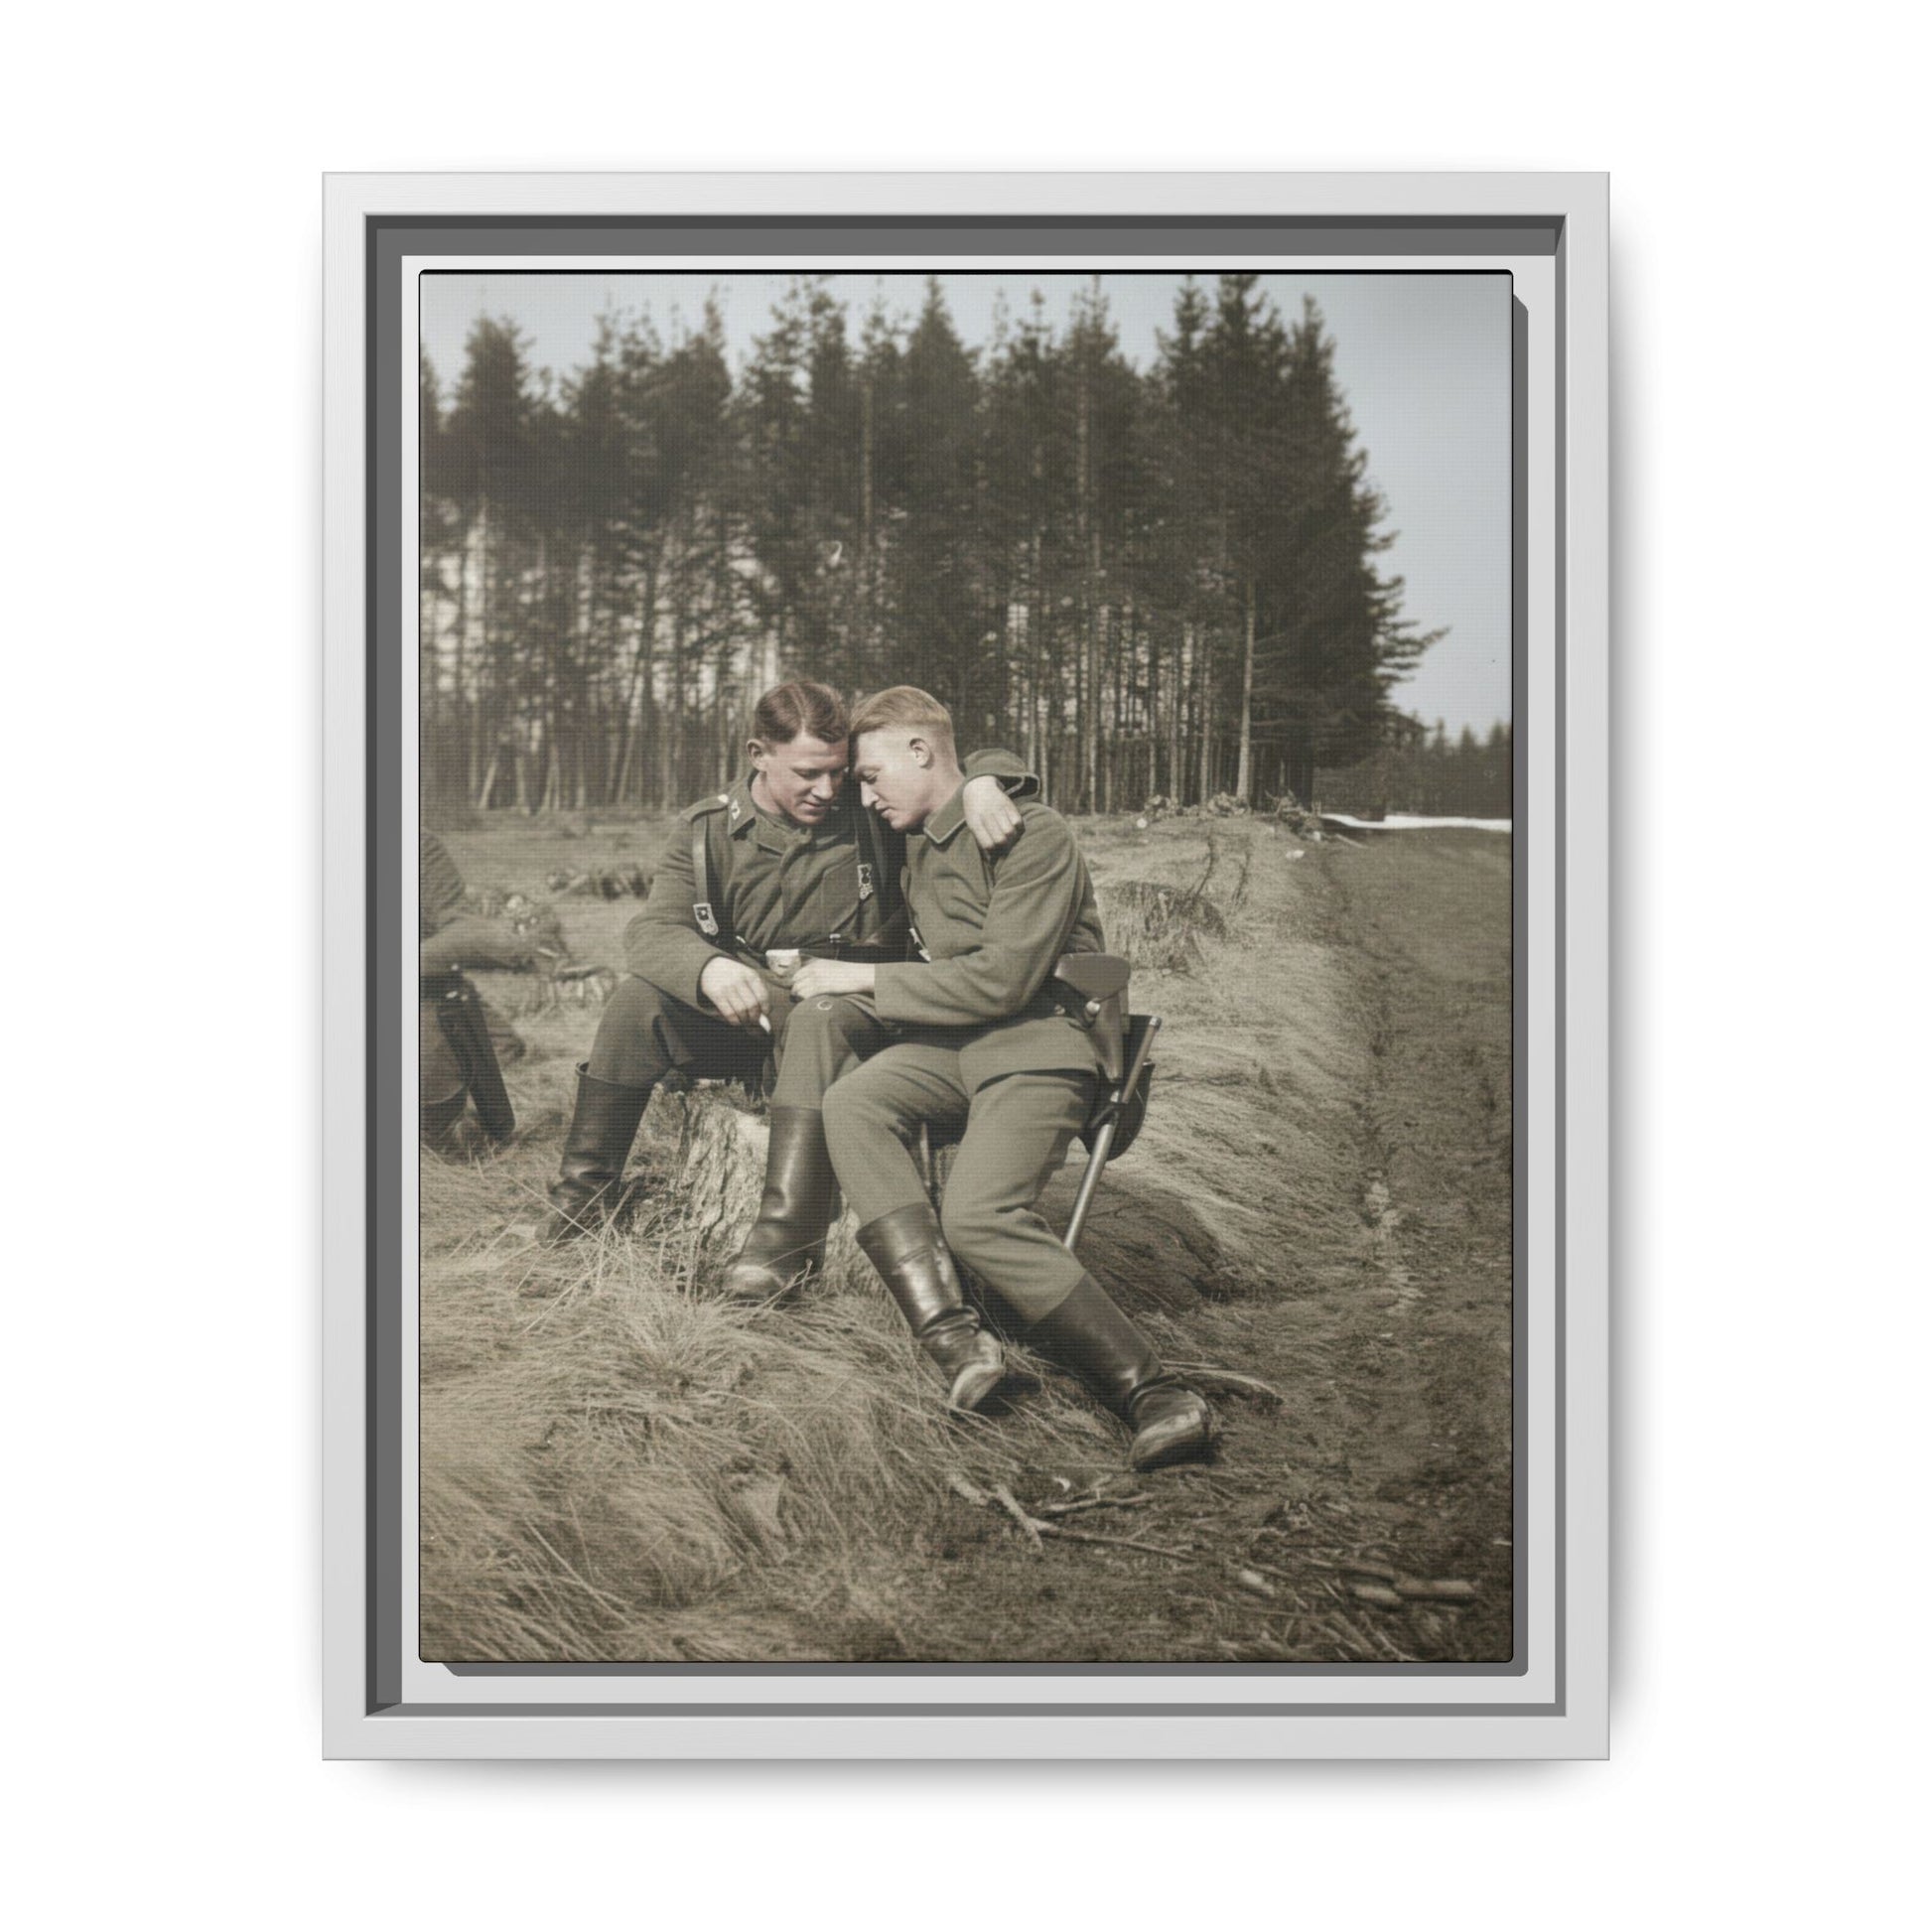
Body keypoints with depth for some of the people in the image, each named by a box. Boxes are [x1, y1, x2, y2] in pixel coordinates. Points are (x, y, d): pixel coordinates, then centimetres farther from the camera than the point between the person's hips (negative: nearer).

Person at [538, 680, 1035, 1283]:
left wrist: (981, 783, -26)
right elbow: (650, 930, -13)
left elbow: (985, 760, 2)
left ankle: (788, 1232, -43)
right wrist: (710, 967, -37)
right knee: (638, 1000, -22)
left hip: (848, 1002, -2)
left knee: (819, 1023, -38)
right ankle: (585, 1187, -9)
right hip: (745, 1007, 3)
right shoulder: (705, 831, 0)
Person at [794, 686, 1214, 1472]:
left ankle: (1154, 1391, -23)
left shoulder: (1031, 834, -10)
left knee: (978, 1210, -29)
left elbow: (1002, 980, -18)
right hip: (952, 1041, 8)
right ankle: (955, 1340, -31)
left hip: (1039, 1046, -8)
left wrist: (865, 979, -13)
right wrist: (836, 979, 12)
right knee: (851, 1103, -22)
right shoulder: (915, 843, 17)